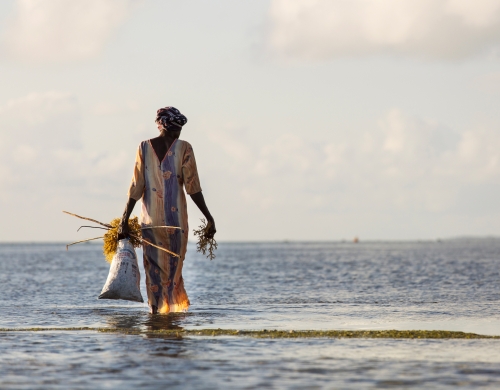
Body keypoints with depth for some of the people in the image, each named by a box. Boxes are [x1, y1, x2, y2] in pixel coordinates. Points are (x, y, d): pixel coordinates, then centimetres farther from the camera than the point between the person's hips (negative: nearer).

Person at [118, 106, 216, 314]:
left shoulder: (144, 147, 2)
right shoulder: (183, 148, -4)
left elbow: (136, 188, -1)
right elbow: (193, 188, -8)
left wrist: (124, 221, 3)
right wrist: (209, 218, -3)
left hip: (150, 218, 1)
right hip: (176, 217, -1)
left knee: (153, 267, 8)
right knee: (174, 266, 9)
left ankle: (155, 309, 3)